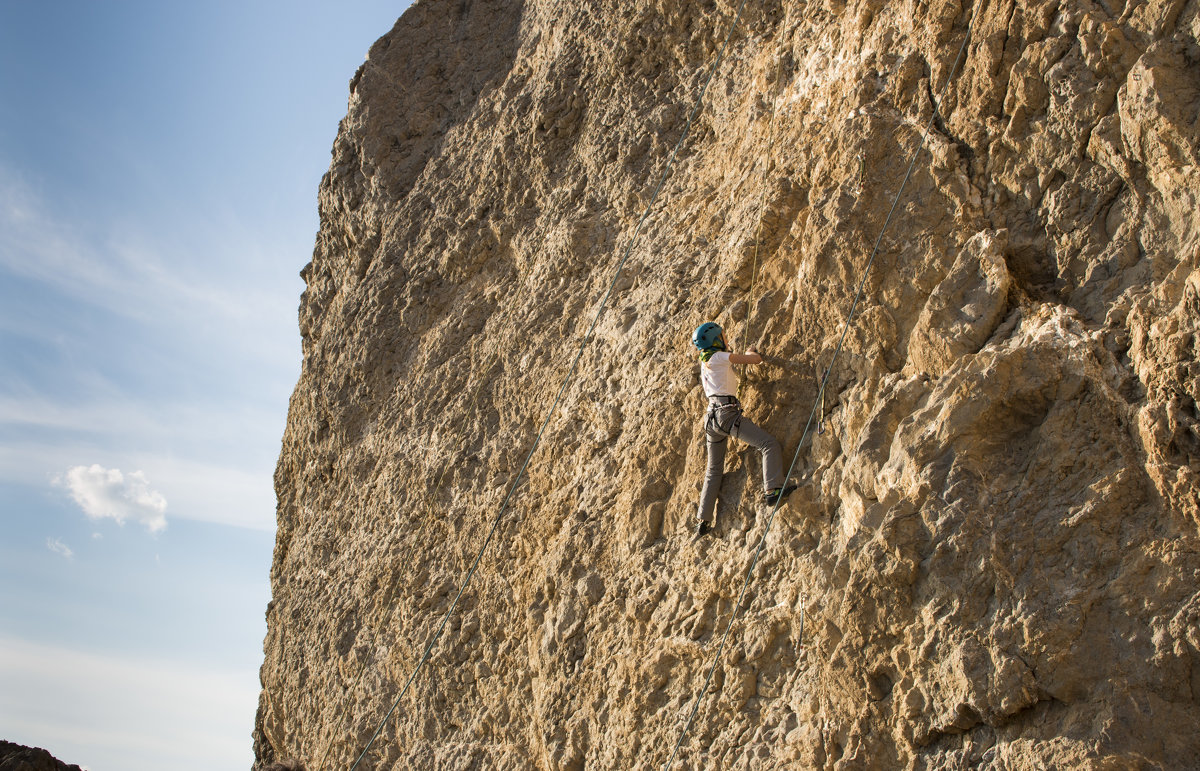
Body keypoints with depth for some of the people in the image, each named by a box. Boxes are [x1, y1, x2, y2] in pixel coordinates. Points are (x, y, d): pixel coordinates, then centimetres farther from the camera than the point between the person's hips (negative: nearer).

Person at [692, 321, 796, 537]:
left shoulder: (705, 363, 19)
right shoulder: (720, 357, -5)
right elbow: (756, 359, 1)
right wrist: (750, 352, 23)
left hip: (712, 418, 9)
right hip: (727, 413, -9)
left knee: (714, 471, 15)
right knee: (769, 445, -11)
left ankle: (703, 520, 14)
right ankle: (773, 490, -28)